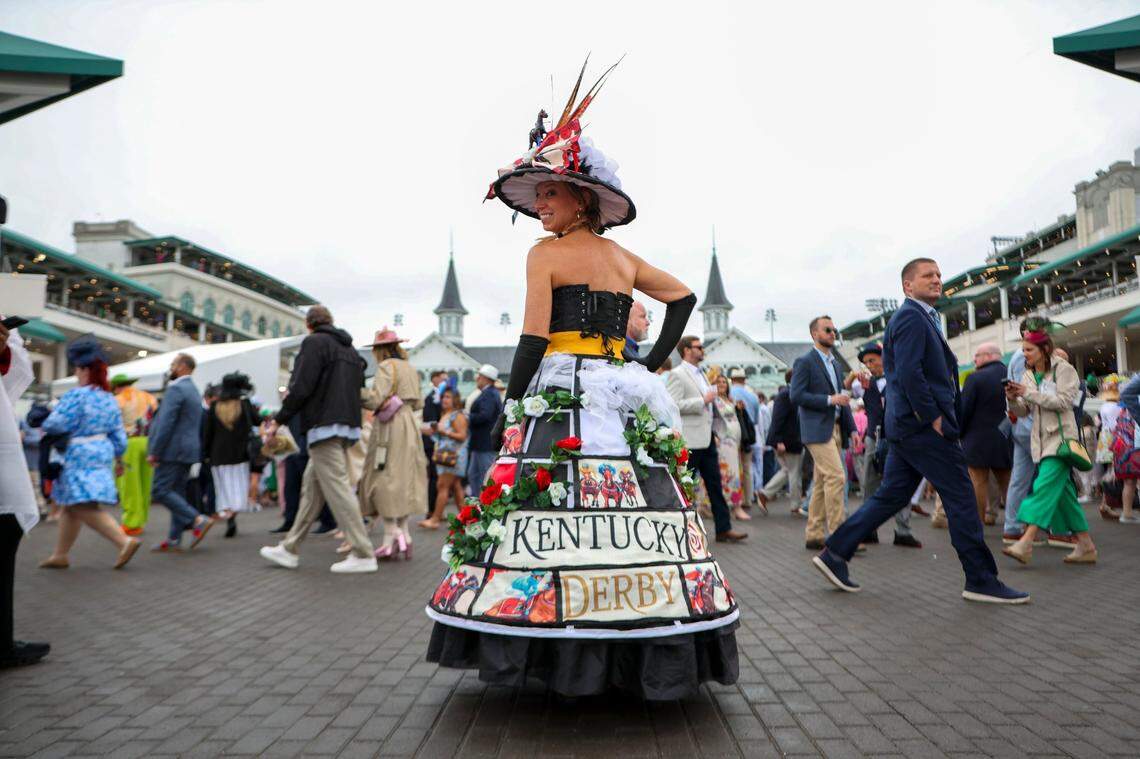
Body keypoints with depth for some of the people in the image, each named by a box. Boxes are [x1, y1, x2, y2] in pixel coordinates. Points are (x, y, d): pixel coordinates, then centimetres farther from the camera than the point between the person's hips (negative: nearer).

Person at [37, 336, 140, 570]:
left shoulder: (76, 395, -13)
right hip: (103, 454, 9)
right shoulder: (110, 398, 10)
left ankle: (124, 541, -20)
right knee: (71, 506, 16)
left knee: (85, 507, -10)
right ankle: (60, 555, 23)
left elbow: (55, 424, -16)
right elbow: (119, 433, 11)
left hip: (80, 455, -9)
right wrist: (119, 458, 20)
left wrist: (44, 424, 7)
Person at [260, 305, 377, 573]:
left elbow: (301, 387, -13)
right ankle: (289, 549, 21)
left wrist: (279, 419, -3)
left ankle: (363, 554, -7)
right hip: (347, 424, 9)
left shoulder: (314, 342, -5)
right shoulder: (349, 348, 20)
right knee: (312, 486, 14)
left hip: (324, 425, -9)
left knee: (336, 488, -7)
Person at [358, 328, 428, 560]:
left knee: (384, 479, -3)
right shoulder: (409, 368, 16)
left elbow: (375, 400, -15)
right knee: (403, 479, 10)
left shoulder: (386, 367, -8)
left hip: (390, 427, -8)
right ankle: (404, 535, 11)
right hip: (408, 424, 8)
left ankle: (392, 535, -7)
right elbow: (418, 404, 18)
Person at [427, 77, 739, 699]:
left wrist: (509, 407, -3)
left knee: (549, 506, -4)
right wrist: (654, 362, 19)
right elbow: (684, 297, 25)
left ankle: (568, 658, -2)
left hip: (559, 389, -6)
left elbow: (533, 340, -9)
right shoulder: (624, 258, 16)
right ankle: (641, 655, 13)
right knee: (630, 510, 6)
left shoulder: (544, 254, -3)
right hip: (625, 394, 7)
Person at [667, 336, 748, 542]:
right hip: (689, 440, -8)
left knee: (715, 484, 7)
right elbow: (672, 405, -20)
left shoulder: (701, 374, 19)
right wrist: (703, 401, -19)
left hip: (706, 438, 9)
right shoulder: (676, 375, -9)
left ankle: (723, 529, 11)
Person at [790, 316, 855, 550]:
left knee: (821, 483, 9)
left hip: (835, 428, 8)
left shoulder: (835, 364, 21)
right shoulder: (804, 362, -4)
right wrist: (829, 399, -17)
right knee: (836, 477, -16)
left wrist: (852, 428, 13)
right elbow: (796, 395, -14)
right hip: (817, 429, -8)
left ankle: (813, 535, 13)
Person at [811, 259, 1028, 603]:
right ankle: (981, 581, 9)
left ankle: (835, 553, 11)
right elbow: (909, 373, -21)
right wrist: (934, 417, -18)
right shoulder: (911, 318, -11)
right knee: (961, 498, -1)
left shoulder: (921, 317, 22)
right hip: (923, 424, -10)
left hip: (910, 426, 10)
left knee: (891, 496, 10)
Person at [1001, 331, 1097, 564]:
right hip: (1041, 440, 7)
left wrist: (1029, 393, -17)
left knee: (1045, 487, -17)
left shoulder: (1064, 370, -3)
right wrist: (1013, 398, -9)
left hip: (1060, 437, -7)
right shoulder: (1029, 375, 14)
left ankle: (1025, 544, -25)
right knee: (1063, 492, 8)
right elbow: (1023, 411, 11)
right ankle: (1086, 547, 15)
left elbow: (1064, 401, -15)